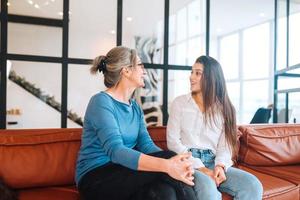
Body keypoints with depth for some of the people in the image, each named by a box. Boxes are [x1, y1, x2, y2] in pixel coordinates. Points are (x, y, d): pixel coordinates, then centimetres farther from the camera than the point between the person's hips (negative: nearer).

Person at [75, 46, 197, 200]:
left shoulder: (135, 107, 11)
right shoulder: (101, 102, -15)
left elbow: (146, 145, -2)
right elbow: (115, 150, -28)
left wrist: (172, 161, -23)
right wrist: (166, 165, -38)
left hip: (123, 171, 6)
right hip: (96, 178, -6)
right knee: (166, 169, -25)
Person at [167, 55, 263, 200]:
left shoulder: (223, 108, 10)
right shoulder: (179, 103, 4)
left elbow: (225, 145, 5)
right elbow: (173, 142, -4)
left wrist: (220, 165, -18)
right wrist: (199, 167, -15)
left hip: (213, 163, 3)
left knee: (253, 185, -21)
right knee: (208, 188, -35)